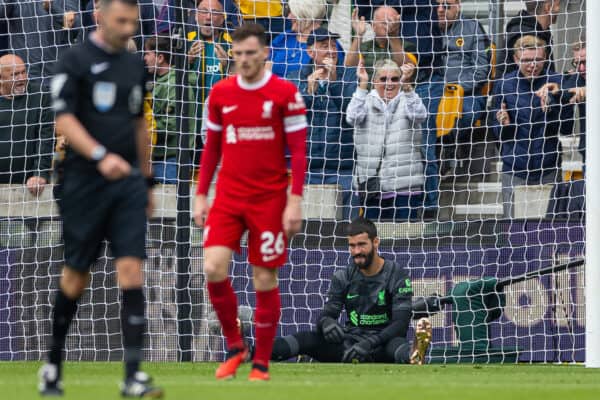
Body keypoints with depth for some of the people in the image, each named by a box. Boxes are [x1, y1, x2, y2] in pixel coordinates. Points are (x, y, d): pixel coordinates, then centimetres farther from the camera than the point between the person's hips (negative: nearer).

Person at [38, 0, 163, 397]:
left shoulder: (135, 65, 13)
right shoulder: (76, 61, -6)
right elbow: (64, 119, -14)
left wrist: (148, 180, 22)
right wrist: (100, 157, -28)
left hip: (128, 184, 4)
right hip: (85, 182, -4)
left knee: (132, 271, -7)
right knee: (75, 276, 4)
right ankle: (53, 364, 22)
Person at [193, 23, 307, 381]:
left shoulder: (285, 94, -5)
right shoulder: (221, 93, 6)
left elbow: (298, 150, -5)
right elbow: (212, 148, 14)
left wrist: (295, 201, -12)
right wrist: (201, 196, 9)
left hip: (270, 199, -3)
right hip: (228, 197, 3)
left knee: (265, 279, 0)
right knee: (214, 268, -12)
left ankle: (262, 363, 11)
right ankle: (234, 346, 7)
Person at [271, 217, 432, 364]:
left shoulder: (397, 275, -5)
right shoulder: (343, 277, 9)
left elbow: (400, 324, -15)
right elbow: (326, 314, 2)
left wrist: (369, 343, -31)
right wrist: (326, 323, -25)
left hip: (381, 346, -4)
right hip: (349, 343, 4)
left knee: (396, 344, -39)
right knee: (309, 339, -21)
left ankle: (413, 356, -74)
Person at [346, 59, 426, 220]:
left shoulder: (407, 101, 6)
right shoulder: (368, 101, 8)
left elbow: (419, 115, -15)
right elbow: (352, 117, -12)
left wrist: (406, 85, -26)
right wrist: (362, 85, -18)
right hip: (371, 185, 1)